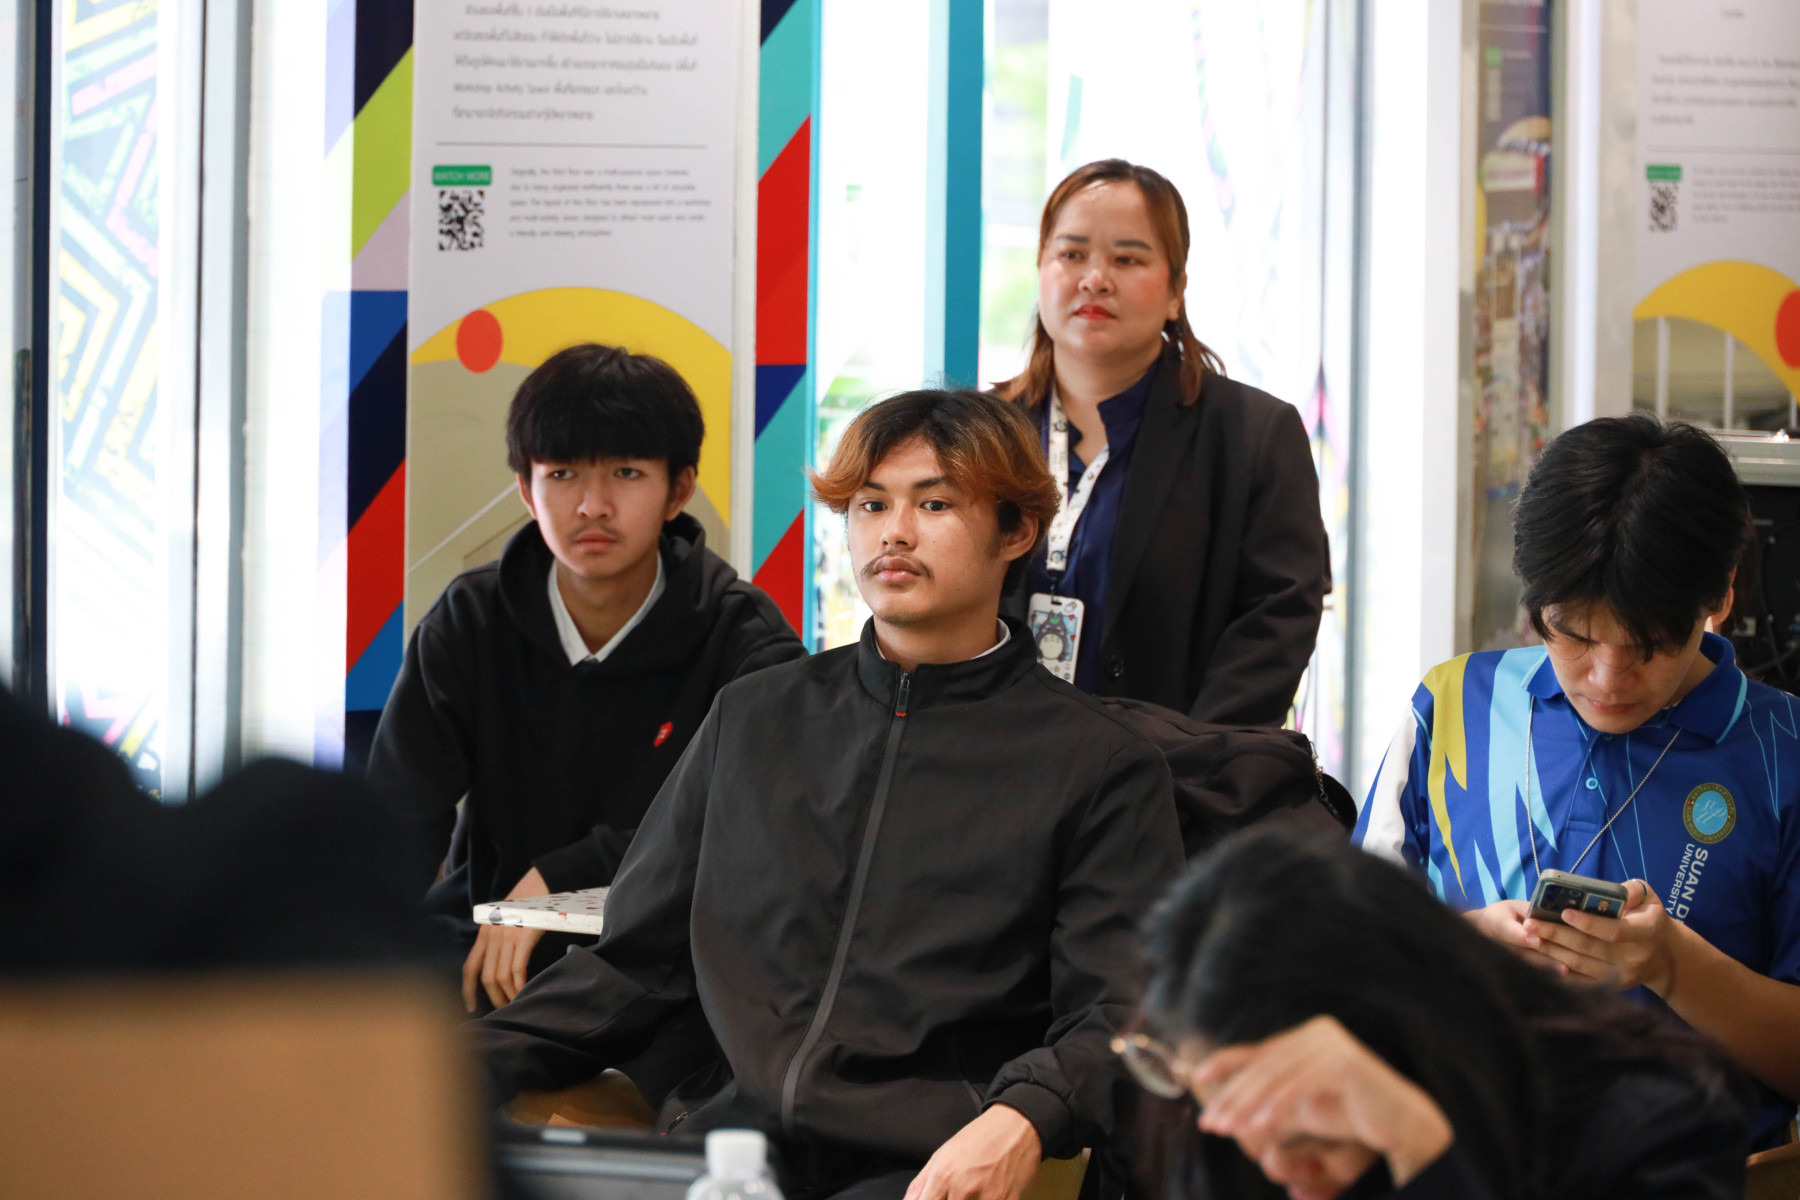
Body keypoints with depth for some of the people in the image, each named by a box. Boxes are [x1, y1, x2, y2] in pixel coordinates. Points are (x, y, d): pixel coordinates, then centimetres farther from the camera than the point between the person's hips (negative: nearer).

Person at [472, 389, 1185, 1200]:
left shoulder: (1103, 767, 8)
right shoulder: (754, 718, 22)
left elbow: (1117, 1014, -1)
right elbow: (634, 962, 23)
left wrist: (1020, 1121, -23)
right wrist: (467, 1067, 6)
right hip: (734, 1130, 4)